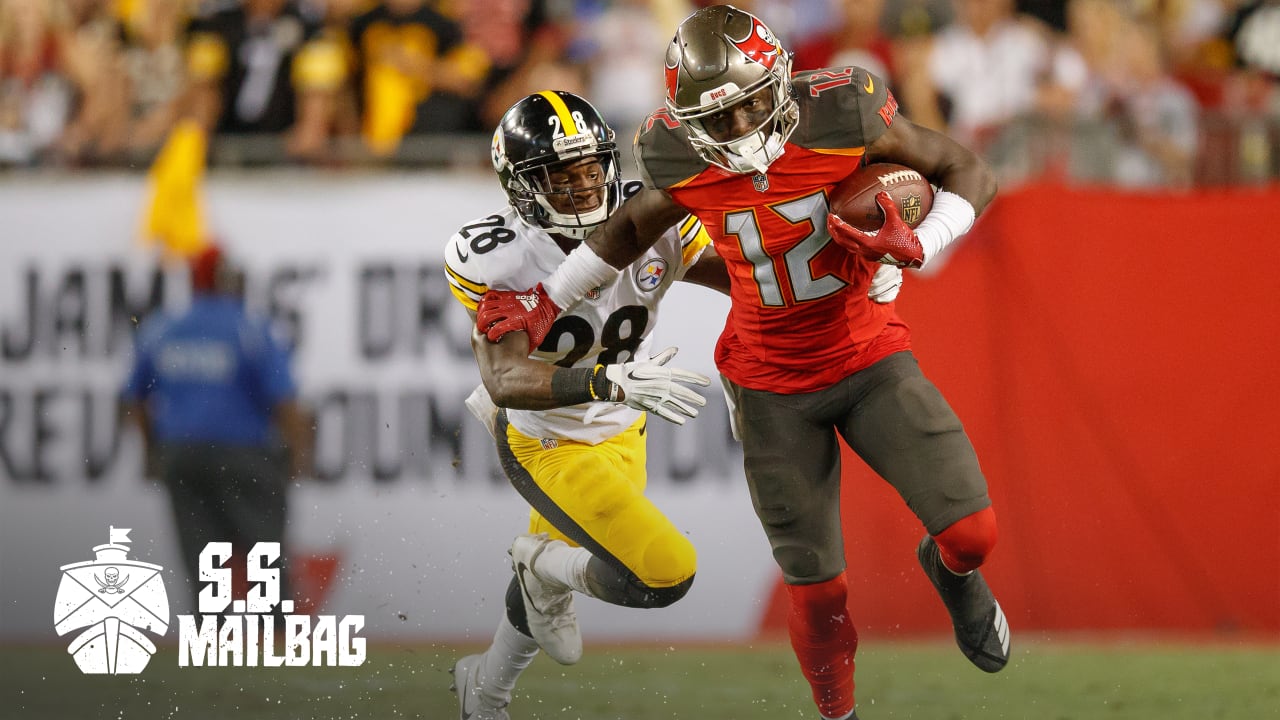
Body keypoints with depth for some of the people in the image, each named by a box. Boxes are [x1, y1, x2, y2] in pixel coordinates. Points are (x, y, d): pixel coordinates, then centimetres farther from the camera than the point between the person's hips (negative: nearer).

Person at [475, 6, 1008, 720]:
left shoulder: (839, 117, -22)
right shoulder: (683, 164, -16)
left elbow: (971, 173, -10)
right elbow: (633, 225, 9)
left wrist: (917, 246, -26)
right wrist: (546, 301, 13)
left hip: (870, 359, 0)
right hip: (773, 386, 0)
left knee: (971, 530, -10)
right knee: (818, 590, 0)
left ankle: (953, 570, 27)